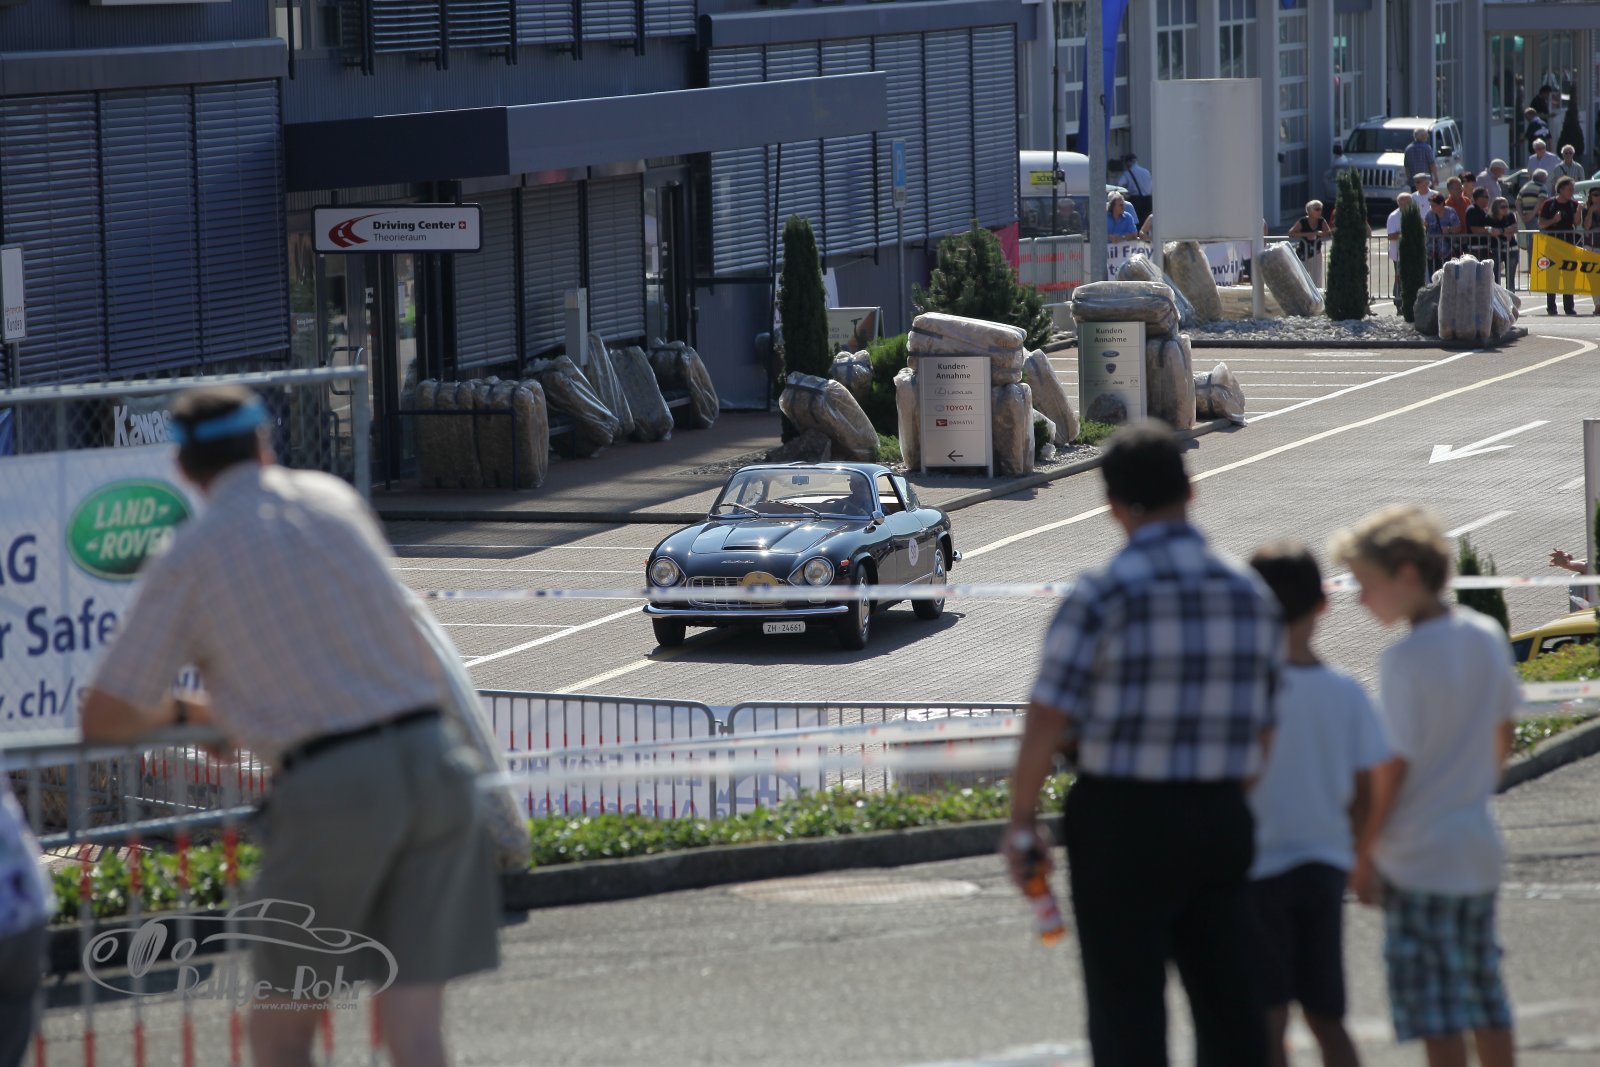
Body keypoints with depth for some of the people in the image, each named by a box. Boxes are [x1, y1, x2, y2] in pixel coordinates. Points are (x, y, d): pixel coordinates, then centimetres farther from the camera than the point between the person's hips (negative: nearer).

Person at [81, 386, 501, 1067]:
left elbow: (104, 720, 3)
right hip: (434, 756, 4)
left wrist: (179, 711, 25)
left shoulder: (188, 559, 1)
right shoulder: (335, 499, 15)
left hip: (331, 786, -4)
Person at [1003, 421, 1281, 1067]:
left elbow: (1048, 720, -13)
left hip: (1122, 820, -5)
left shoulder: (1104, 595, -12)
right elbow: (1262, 729, 11)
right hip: (1221, 819, 5)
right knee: (1229, 1007, 11)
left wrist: (1021, 821, -2)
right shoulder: (1252, 595, 5)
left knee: (1126, 1013, 1)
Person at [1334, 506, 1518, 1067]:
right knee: (1487, 1000, 14)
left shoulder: (1405, 659, -17)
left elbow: (1395, 765, -16)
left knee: (1438, 1017, -4)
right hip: (1479, 849, 8)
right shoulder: (1487, 637, 4)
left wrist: (1365, 852, -8)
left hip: (1419, 857, -8)